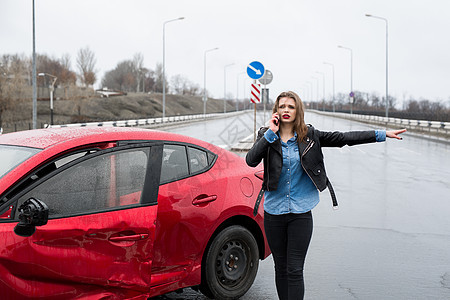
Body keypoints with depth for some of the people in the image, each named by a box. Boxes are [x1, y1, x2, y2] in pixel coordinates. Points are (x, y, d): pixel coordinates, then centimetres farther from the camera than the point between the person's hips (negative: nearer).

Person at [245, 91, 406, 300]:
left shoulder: (309, 136, 2)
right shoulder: (267, 137, 0)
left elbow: (343, 138, 1)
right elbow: (251, 160, -16)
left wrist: (381, 135, -1)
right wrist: (271, 133, -19)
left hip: (301, 212, -1)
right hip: (274, 211, 1)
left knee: (295, 270, -2)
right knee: (280, 268, 11)